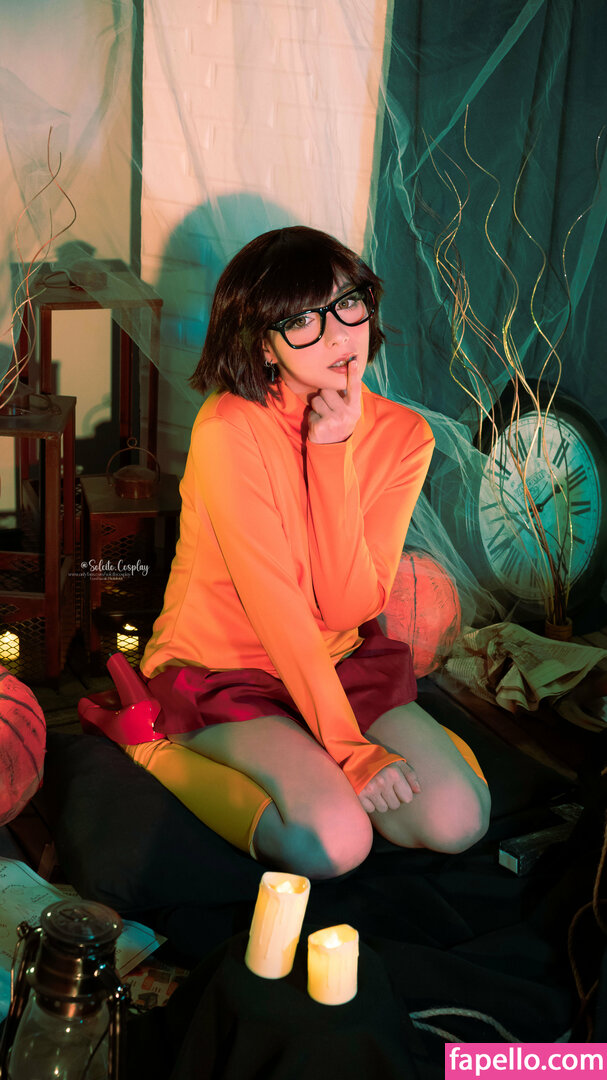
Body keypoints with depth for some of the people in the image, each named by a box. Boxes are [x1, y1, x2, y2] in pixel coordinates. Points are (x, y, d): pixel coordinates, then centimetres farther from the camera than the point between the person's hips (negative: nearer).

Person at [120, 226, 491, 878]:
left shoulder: (403, 436, -7)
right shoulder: (228, 429, -21)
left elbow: (349, 608, -16)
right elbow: (274, 603, -22)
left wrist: (332, 455, -24)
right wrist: (349, 744, -23)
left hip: (341, 659, 5)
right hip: (221, 668, -4)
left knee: (457, 820, -15)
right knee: (334, 842, -25)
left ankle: (304, 764, 10)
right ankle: (167, 749, 0)